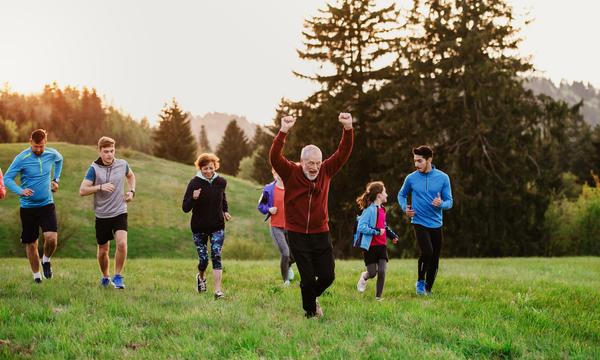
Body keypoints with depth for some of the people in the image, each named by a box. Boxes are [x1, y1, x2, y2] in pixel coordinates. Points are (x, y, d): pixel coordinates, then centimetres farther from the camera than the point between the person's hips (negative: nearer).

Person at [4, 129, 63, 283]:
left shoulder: (52, 154, -2)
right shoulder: (21, 158, -13)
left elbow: (59, 160, 23)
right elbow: (7, 178, -11)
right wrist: (21, 191, -27)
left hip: (47, 205, 1)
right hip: (28, 207, -1)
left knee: (51, 238, -17)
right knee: (31, 244, 5)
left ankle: (46, 260, 14)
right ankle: (36, 275, 22)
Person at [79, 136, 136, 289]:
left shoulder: (122, 165, -1)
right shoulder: (94, 168, -9)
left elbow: (130, 175, 23)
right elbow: (82, 191, -14)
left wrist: (131, 191, 8)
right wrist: (100, 187, -25)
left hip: (120, 213, 1)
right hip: (102, 215, 0)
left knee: (122, 243, -21)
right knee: (103, 250, 10)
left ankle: (118, 276, -6)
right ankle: (105, 277, 35)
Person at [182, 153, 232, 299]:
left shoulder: (221, 182, -3)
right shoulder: (194, 183, -14)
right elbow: (185, 208, -14)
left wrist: (225, 210, 12)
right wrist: (193, 198, -32)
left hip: (217, 226, 2)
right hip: (199, 228, -2)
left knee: (216, 256, -11)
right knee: (203, 259, 2)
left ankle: (218, 290, -11)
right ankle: (201, 277, 37)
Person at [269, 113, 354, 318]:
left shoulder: (326, 172, 2)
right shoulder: (291, 173, -6)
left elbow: (343, 153, -4)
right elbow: (274, 157, -22)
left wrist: (348, 129, -20)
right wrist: (283, 132, -35)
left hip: (321, 234, 3)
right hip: (297, 235, -3)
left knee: (328, 276, 4)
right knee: (308, 277, -2)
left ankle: (312, 297, 34)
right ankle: (310, 311, 21)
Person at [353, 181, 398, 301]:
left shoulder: (382, 210, 10)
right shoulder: (369, 210, -16)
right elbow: (361, 227, -23)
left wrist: (392, 235, 11)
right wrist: (377, 232, -24)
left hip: (381, 245, 6)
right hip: (370, 246, -6)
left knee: (382, 271, -7)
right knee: (372, 273, -1)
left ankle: (379, 296, 5)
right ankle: (364, 277, 35)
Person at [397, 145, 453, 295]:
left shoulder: (443, 177, -1)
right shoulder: (411, 178, -1)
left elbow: (449, 201, 1)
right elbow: (401, 195, 18)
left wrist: (441, 204, -21)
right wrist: (405, 207, -1)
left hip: (436, 224, 2)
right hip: (419, 222, -2)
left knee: (434, 260, 6)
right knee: (427, 252, -23)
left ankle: (428, 289, 24)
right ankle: (420, 282, -2)